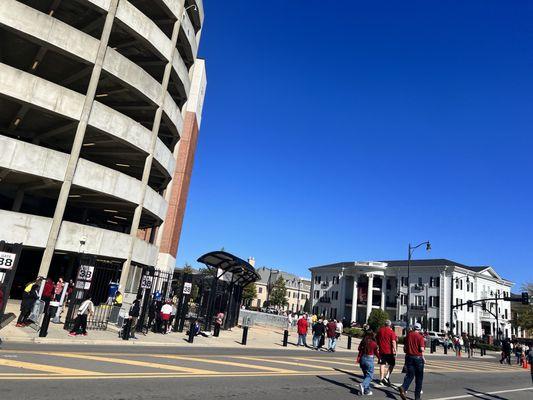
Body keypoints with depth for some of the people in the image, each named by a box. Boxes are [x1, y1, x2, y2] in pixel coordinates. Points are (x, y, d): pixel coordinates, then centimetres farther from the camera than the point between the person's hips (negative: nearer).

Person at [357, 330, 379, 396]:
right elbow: (376, 353, 0)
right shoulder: (374, 343, -11)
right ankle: (363, 385, -21)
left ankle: (367, 390, 20)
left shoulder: (362, 342, -1)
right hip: (369, 359, -5)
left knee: (366, 375, 17)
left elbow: (360, 351, -1)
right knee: (370, 375, 3)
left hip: (363, 359, 5)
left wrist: (358, 359, 3)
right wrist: (379, 357, 18)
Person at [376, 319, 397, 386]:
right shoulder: (391, 332, -9)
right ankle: (387, 377, -3)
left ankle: (381, 379, 9)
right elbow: (393, 341, -16)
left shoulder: (380, 330, 6)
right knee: (392, 364, 11)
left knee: (382, 364, 8)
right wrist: (394, 350, -14)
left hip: (381, 350, 4)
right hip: (389, 351, -4)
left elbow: (377, 340, 15)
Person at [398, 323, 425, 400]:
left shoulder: (408, 335, 4)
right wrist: (423, 358, -1)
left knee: (410, 375, 8)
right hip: (418, 357, -3)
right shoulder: (420, 337, -9)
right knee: (419, 377, 9)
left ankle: (403, 387, -18)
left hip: (409, 357, 3)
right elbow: (422, 349, -16)